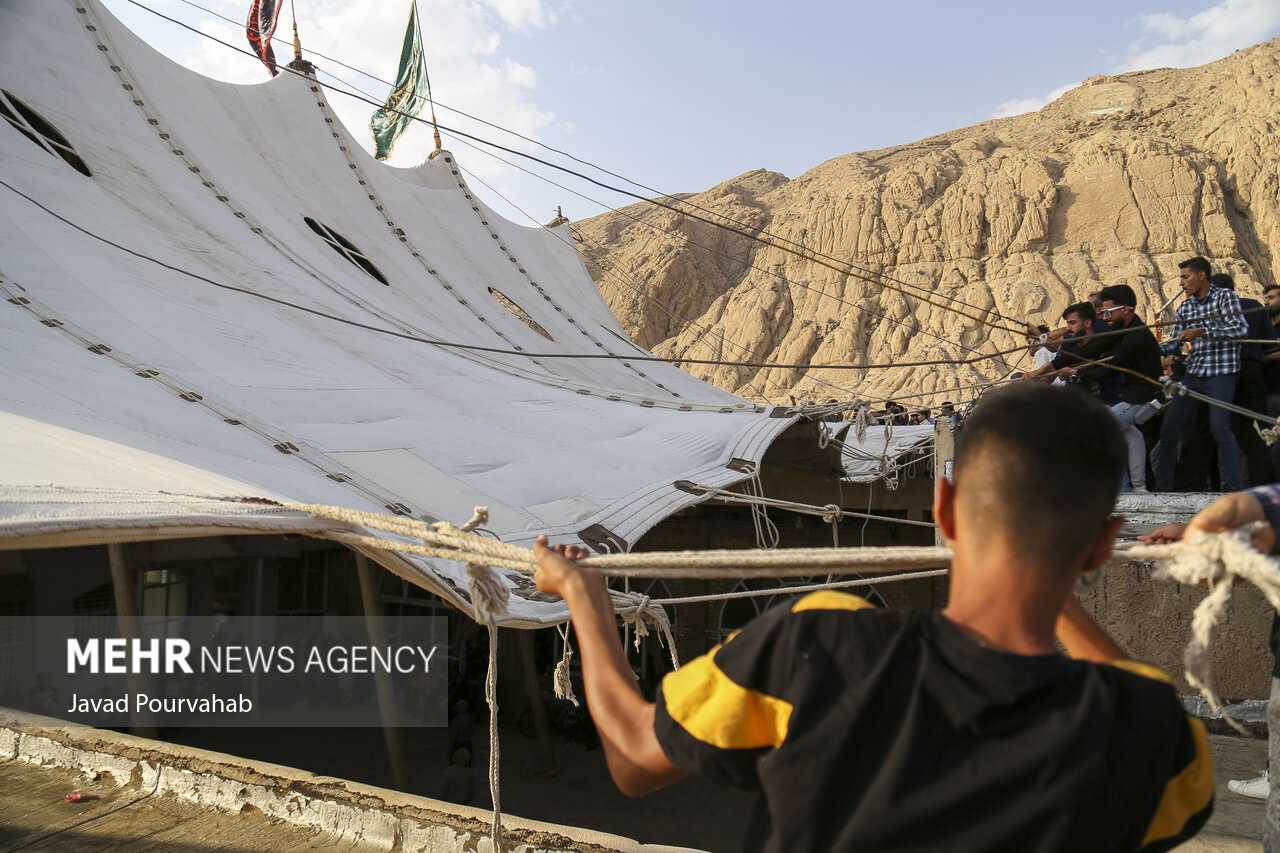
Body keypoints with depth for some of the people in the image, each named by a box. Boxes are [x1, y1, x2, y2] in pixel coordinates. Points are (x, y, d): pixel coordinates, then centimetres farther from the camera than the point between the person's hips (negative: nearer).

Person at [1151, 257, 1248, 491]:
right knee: (1170, 427, 1)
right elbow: (1173, 343, 13)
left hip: (1221, 373, -6)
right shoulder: (1185, 307, 14)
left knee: (1220, 427, -15)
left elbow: (1240, 329, -15)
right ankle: (1161, 485, 10)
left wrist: (1202, 332, -20)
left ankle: (1233, 485, -4)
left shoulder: (1225, 297, -2)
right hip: (1193, 374, 6)